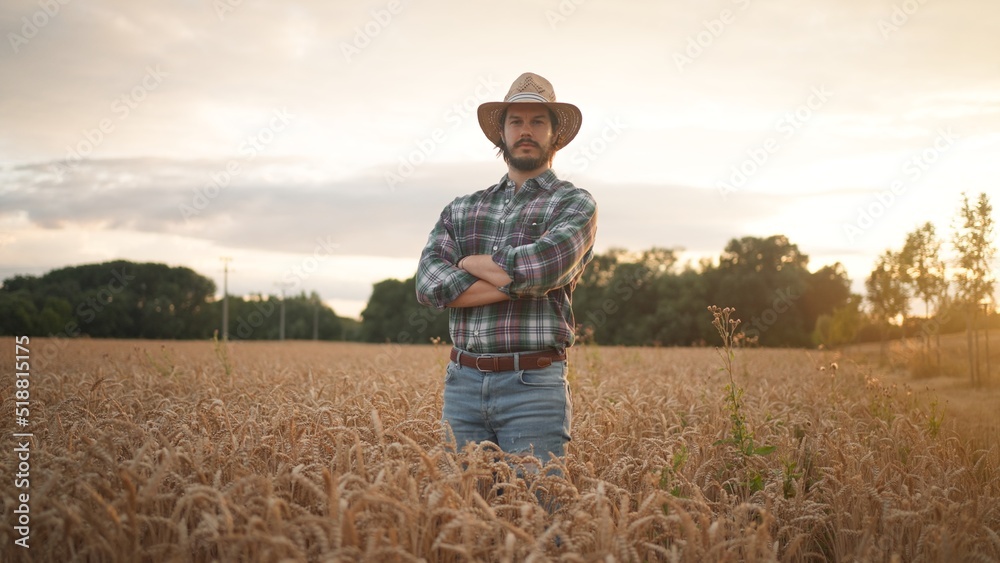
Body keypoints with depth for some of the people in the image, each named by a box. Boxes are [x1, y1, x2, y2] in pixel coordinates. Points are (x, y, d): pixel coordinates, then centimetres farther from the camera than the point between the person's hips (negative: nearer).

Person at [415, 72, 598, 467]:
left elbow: (541, 265, -17)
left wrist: (470, 263, -1)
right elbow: (429, 284, -2)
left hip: (534, 387, -4)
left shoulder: (575, 204, 3)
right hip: (462, 382, 4)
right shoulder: (461, 209, 14)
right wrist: (518, 281, -11)